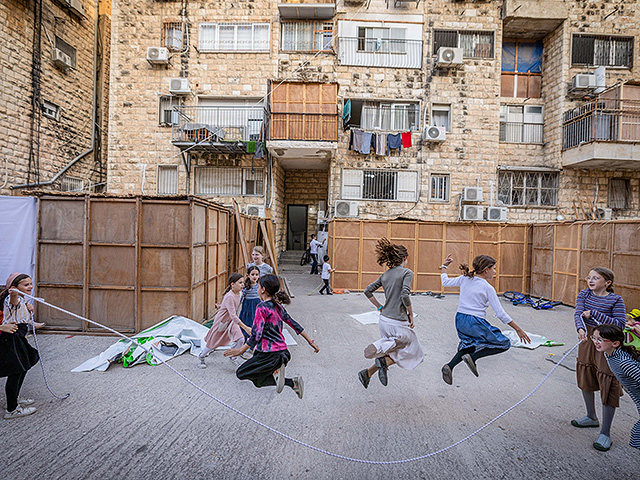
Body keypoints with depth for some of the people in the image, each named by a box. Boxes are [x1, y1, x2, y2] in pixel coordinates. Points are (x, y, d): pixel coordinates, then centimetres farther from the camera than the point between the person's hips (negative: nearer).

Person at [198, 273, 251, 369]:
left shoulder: (238, 293, -9)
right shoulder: (229, 297, -33)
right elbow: (233, 315, -38)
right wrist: (245, 328, -41)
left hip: (231, 322, 7)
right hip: (221, 322, -6)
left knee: (240, 340, -9)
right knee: (213, 343, 10)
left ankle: (233, 357, 15)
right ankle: (201, 357, 37)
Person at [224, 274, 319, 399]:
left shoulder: (262, 307, -15)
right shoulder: (278, 306, 8)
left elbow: (256, 335, -18)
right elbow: (294, 324, 11)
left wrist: (241, 350, -9)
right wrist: (310, 341, 17)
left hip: (269, 354, -8)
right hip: (282, 350, 8)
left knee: (240, 373, 9)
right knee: (258, 381, 21)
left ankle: (274, 371, -9)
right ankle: (292, 382, 4)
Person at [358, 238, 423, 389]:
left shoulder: (385, 275, 9)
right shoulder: (407, 272, -10)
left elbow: (368, 291, 10)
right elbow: (405, 295, -21)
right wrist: (411, 314, -7)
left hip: (383, 320, 7)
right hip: (398, 323, -7)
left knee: (392, 352, 23)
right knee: (414, 352, 14)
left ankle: (367, 373, 11)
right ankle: (385, 361, -8)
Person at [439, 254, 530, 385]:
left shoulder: (465, 279, 5)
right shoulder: (488, 288, -8)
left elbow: (445, 282, 18)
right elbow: (501, 314, -7)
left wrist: (444, 266, 32)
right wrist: (518, 330, 1)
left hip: (460, 321, 6)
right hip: (475, 323, -6)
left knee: (470, 344, 28)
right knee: (504, 344, 10)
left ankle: (450, 366, 7)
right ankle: (473, 357, -6)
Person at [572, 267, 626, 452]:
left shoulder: (615, 300, -13)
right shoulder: (584, 295, -1)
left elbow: (619, 325, -19)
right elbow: (578, 314, -14)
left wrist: (594, 313, -27)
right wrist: (580, 328, -33)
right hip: (587, 341, 5)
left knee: (608, 388, 0)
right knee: (586, 380, 18)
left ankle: (605, 432, 14)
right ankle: (591, 418, 40)